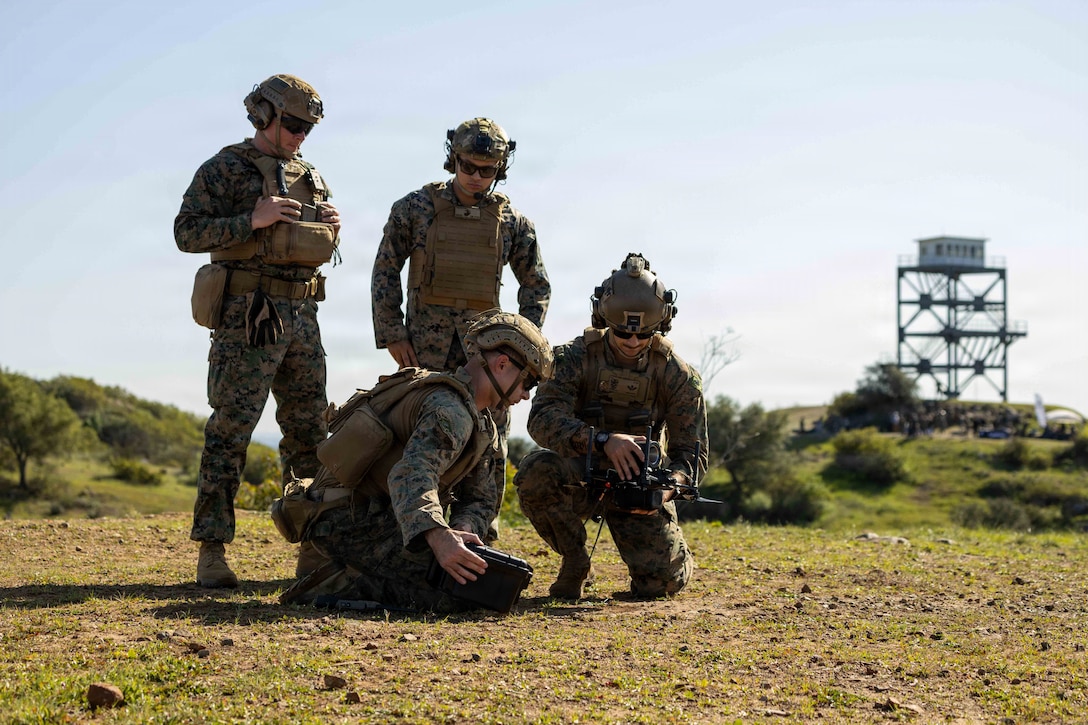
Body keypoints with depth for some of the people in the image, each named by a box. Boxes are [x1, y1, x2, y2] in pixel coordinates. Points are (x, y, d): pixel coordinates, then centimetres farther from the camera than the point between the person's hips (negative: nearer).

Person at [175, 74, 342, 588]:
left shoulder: (309, 177, 18)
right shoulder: (224, 170, -2)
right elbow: (187, 232, -10)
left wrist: (332, 230, 3)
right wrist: (252, 221, -19)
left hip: (302, 315, 7)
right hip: (248, 315, -7)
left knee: (309, 430, 10)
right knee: (230, 429, -9)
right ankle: (212, 549, -8)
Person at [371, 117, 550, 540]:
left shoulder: (511, 220, 5)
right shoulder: (416, 208, -1)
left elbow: (537, 284, 13)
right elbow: (385, 272, 3)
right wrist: (392, 334, -4)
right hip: (426, 339, -2)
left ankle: (482, 536, 8)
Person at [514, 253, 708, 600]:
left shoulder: (677, 375, -10)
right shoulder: (576, 357, -14)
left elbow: (692, 452, -10)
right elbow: (543, 418, -30)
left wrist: (668, 486, -34)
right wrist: (603, 440, -47)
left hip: (639, 481, 1)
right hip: (580, 477, -1)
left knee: (661, 581, -18)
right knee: (535, 472, -35)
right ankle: (576, 564, -8)